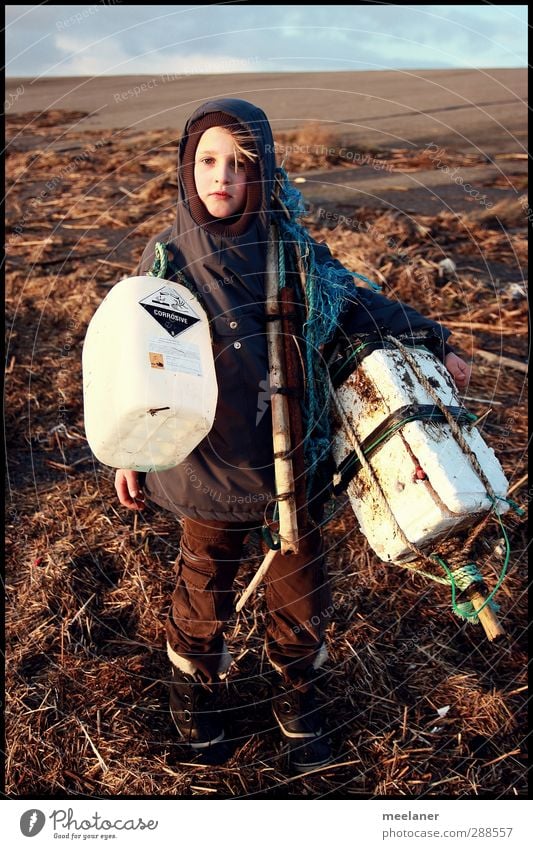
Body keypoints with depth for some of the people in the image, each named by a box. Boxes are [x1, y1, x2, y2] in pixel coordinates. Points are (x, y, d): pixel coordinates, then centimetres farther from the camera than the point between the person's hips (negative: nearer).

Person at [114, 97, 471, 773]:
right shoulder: (167, 255, -6)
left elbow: (356, 305, 8)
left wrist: (433, 341, 6)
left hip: (294, 457, 1)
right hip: (211, 460, -1)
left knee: (301, 594, 15)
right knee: (203, 588, 18)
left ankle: (297, 702, 44)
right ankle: (194, 685, 49)